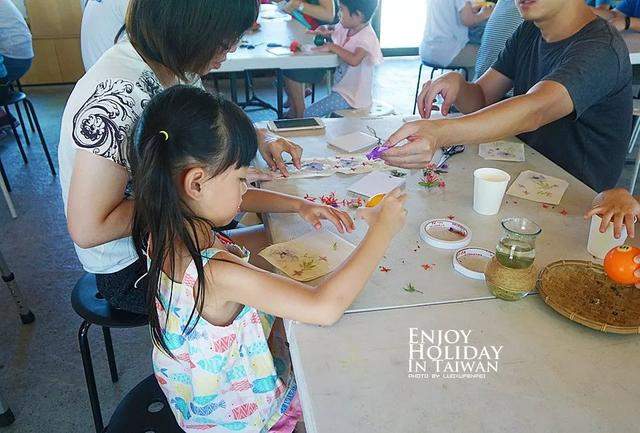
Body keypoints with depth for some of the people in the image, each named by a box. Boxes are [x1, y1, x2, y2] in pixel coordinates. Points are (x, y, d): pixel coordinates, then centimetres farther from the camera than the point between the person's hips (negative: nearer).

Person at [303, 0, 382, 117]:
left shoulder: (367, 37, -22)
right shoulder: (346, 27, 3)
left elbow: (354, 60, -38)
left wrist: (333, 47, -28)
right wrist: (327, 32, 1)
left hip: (352, 95, -9)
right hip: (341, 86, 9)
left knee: (309, 114, -14)